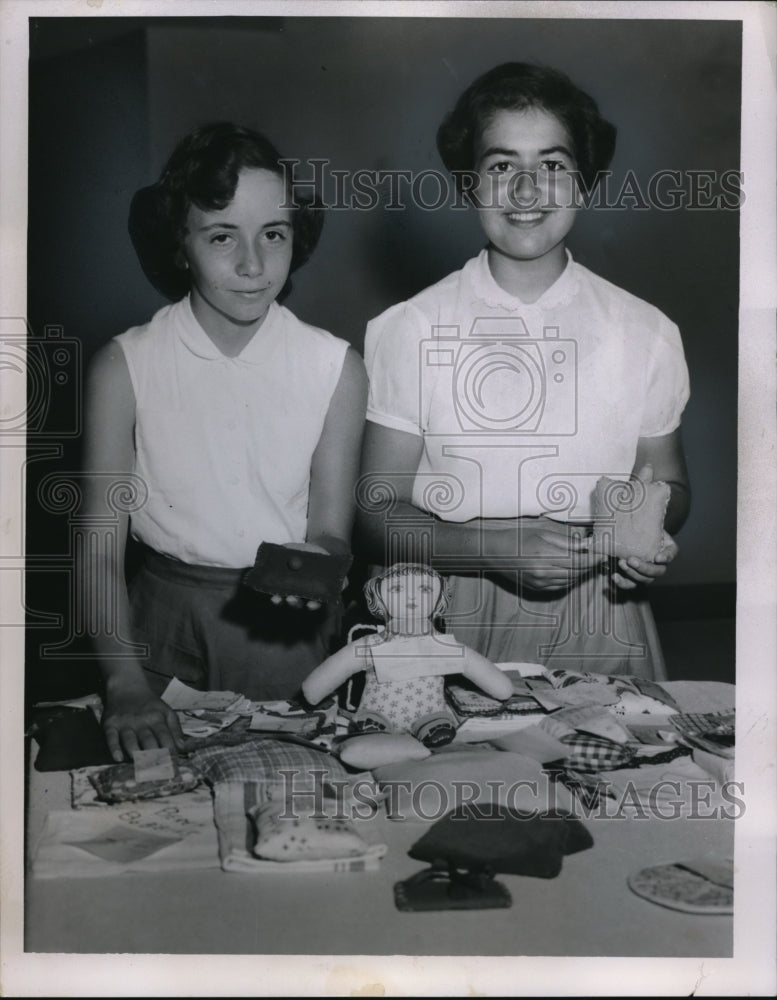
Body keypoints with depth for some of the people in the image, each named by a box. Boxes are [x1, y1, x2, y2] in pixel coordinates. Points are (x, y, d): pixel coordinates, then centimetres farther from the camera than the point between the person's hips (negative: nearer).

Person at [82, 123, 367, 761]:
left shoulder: (338, 369, -4)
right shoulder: (125, 367, -7)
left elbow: (331, 530, 0)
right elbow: (101, 548, -8)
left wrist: (315, 561, -24)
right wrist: (125, 682, -20)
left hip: (290, 630, 1)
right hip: (163, 625, 0)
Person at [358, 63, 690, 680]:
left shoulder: (647, 334, 2)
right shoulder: (406, 331, -2)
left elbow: (671, 482, 14)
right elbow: (378, 510, -3)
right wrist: (497, 548, -18)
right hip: (456, 628, -1)